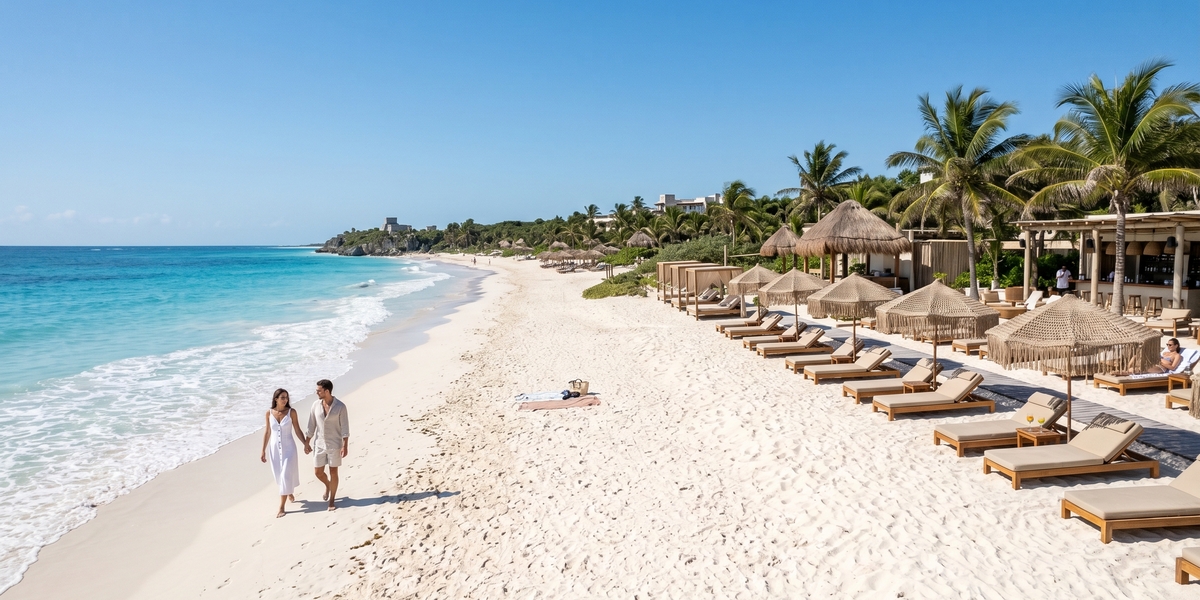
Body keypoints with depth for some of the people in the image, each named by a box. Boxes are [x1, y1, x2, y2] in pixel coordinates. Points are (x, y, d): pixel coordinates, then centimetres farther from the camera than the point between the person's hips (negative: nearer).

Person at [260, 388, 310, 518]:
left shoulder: (291, 412, -9)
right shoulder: (269, 413, -3)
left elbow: (297, 430, -4)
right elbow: (267, 433, 5)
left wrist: (306, 443, -13)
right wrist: (263, 451, 6)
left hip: (288, 448, -3)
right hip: (274, 448, 3)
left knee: (286, 476, -7)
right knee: (280, 476, 15)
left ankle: (281, 507, -1)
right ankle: (289, 493, 44)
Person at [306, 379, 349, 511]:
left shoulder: (340, 406, -13)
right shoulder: (316, 405, -2)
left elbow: (345, 427, -11)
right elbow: (311, 426, 5)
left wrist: (345, 446, -15)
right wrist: (306, 443, 7)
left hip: (334, 445, -4)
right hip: (319, 445, 4)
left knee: (333, 472, 2)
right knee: (318, 472, 10)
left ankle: (331, 501, 15)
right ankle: (328, 486, 42)